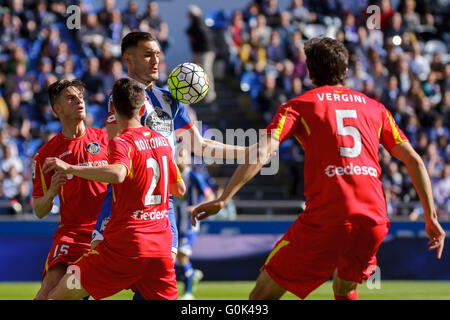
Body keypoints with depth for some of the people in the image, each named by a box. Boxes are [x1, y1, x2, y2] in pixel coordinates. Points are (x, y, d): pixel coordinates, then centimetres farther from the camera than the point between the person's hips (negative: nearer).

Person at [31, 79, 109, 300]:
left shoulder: (104, 138, 7)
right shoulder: (46, 153, 5)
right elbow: (40, 211, 6)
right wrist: (51, 192, -15)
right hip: (71, 232, -1)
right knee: (49, 291, -21)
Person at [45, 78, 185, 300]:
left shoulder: (121, 142, -8)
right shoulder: (161, 141, 12)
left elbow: (117, 174, -31)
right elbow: (180, 189, 23)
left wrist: (69, 168, -27)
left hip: (125, 246, -6)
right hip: (161, 247, 6)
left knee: (57, 296, 1)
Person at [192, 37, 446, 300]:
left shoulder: (298, 106, 9)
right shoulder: (374, 108, 19)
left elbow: (262, 153, -6)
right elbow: (414, 160, 14)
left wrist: (223, 199, -9)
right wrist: (431, 217, 17)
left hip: (325, 220, -4)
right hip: (374, 219, 4)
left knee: (263, 294, 4)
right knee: (345, 290, 30)